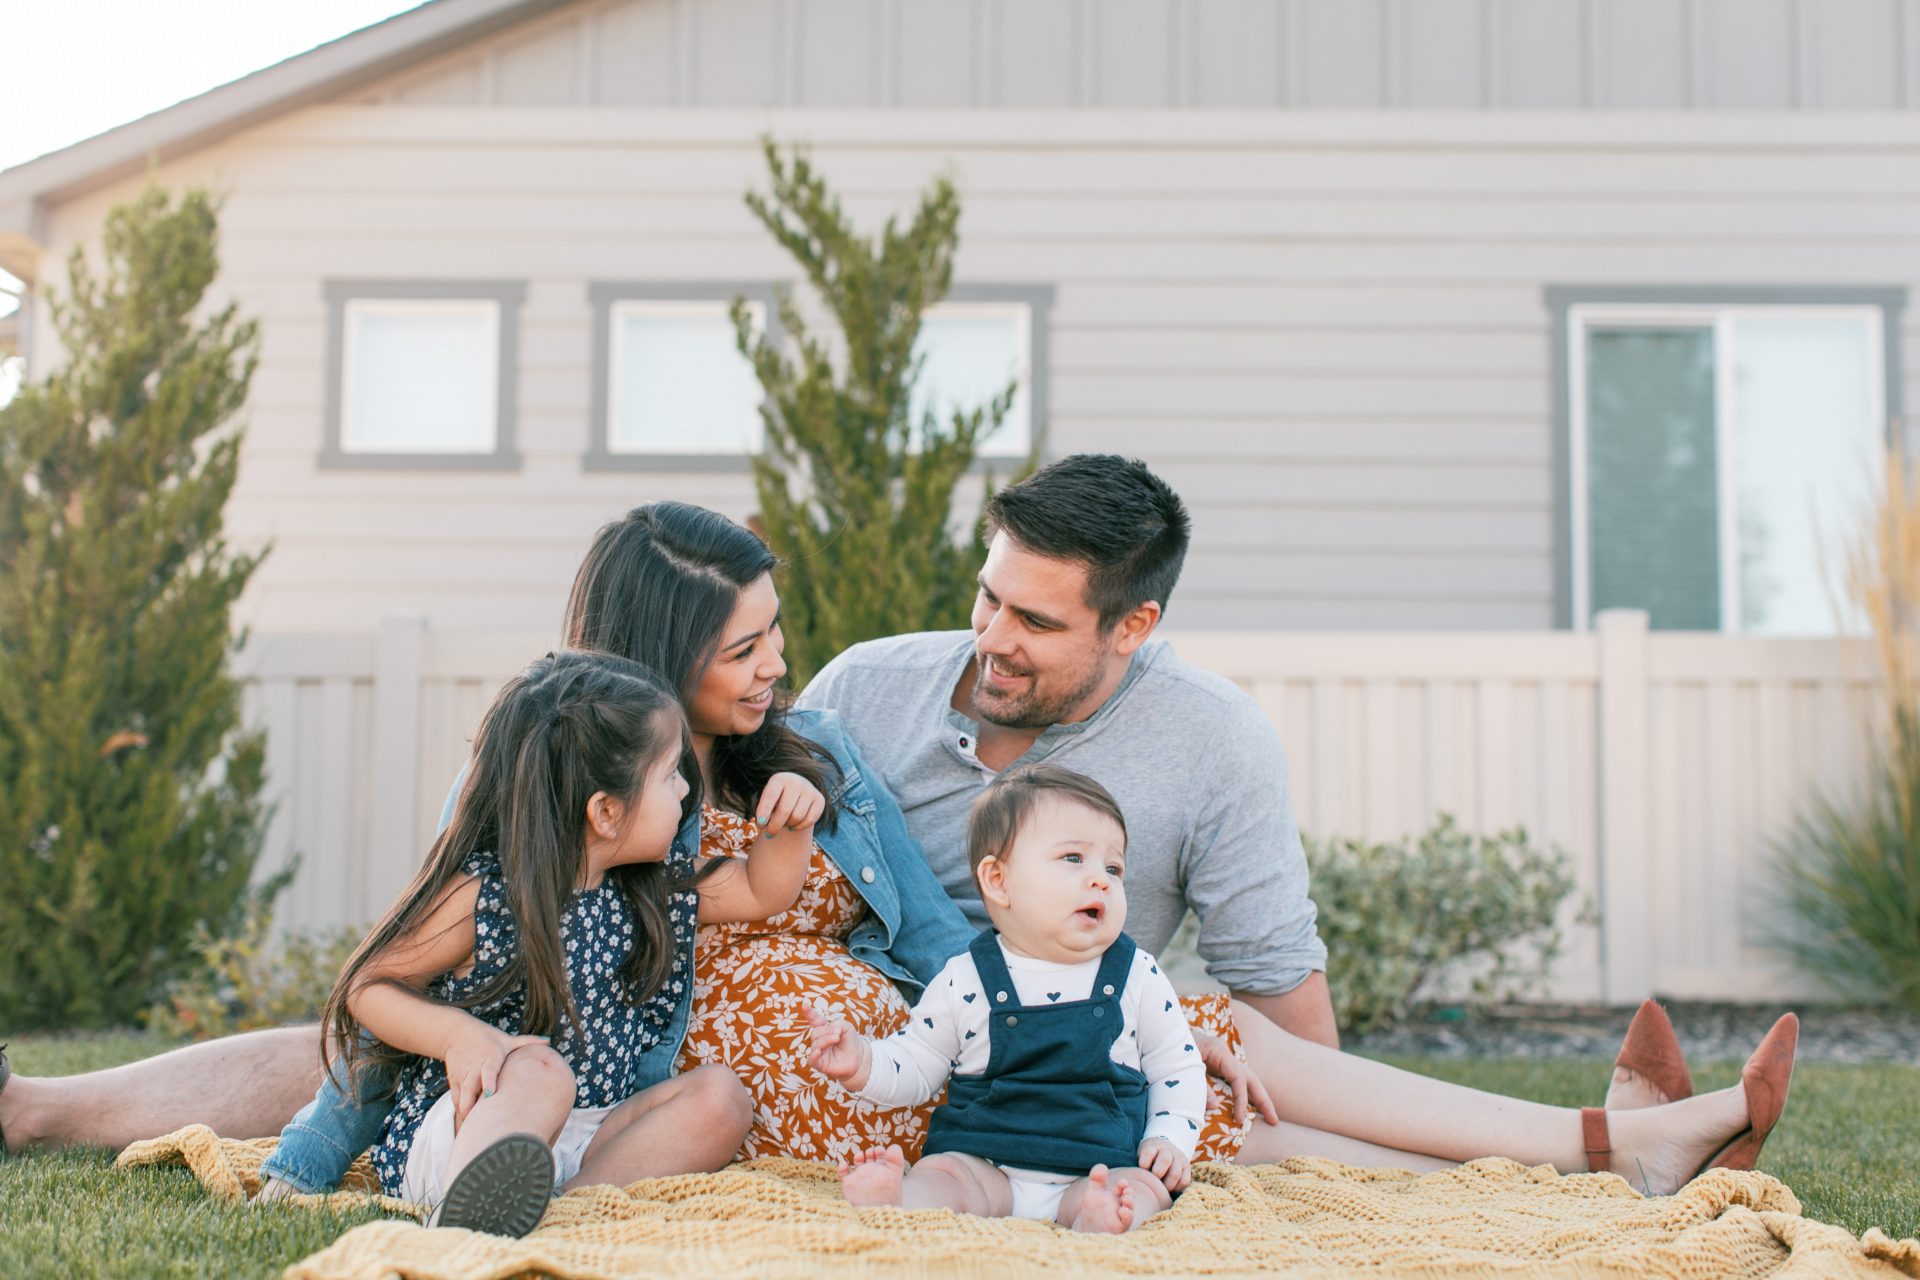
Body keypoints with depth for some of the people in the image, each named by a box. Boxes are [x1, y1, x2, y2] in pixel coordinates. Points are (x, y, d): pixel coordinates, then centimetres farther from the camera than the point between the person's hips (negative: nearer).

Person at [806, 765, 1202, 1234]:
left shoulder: (1138, 977, 6)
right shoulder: (965, 981, 4)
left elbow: (1178, 1067, 14)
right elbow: (915, 1067, 10)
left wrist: (1171, 1139, -1)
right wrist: (864, 1063, -11)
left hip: (1102, 1168, 0)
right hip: (984, 1167, 0)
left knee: (1145, 1186, -27)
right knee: (938, 1173, -26)